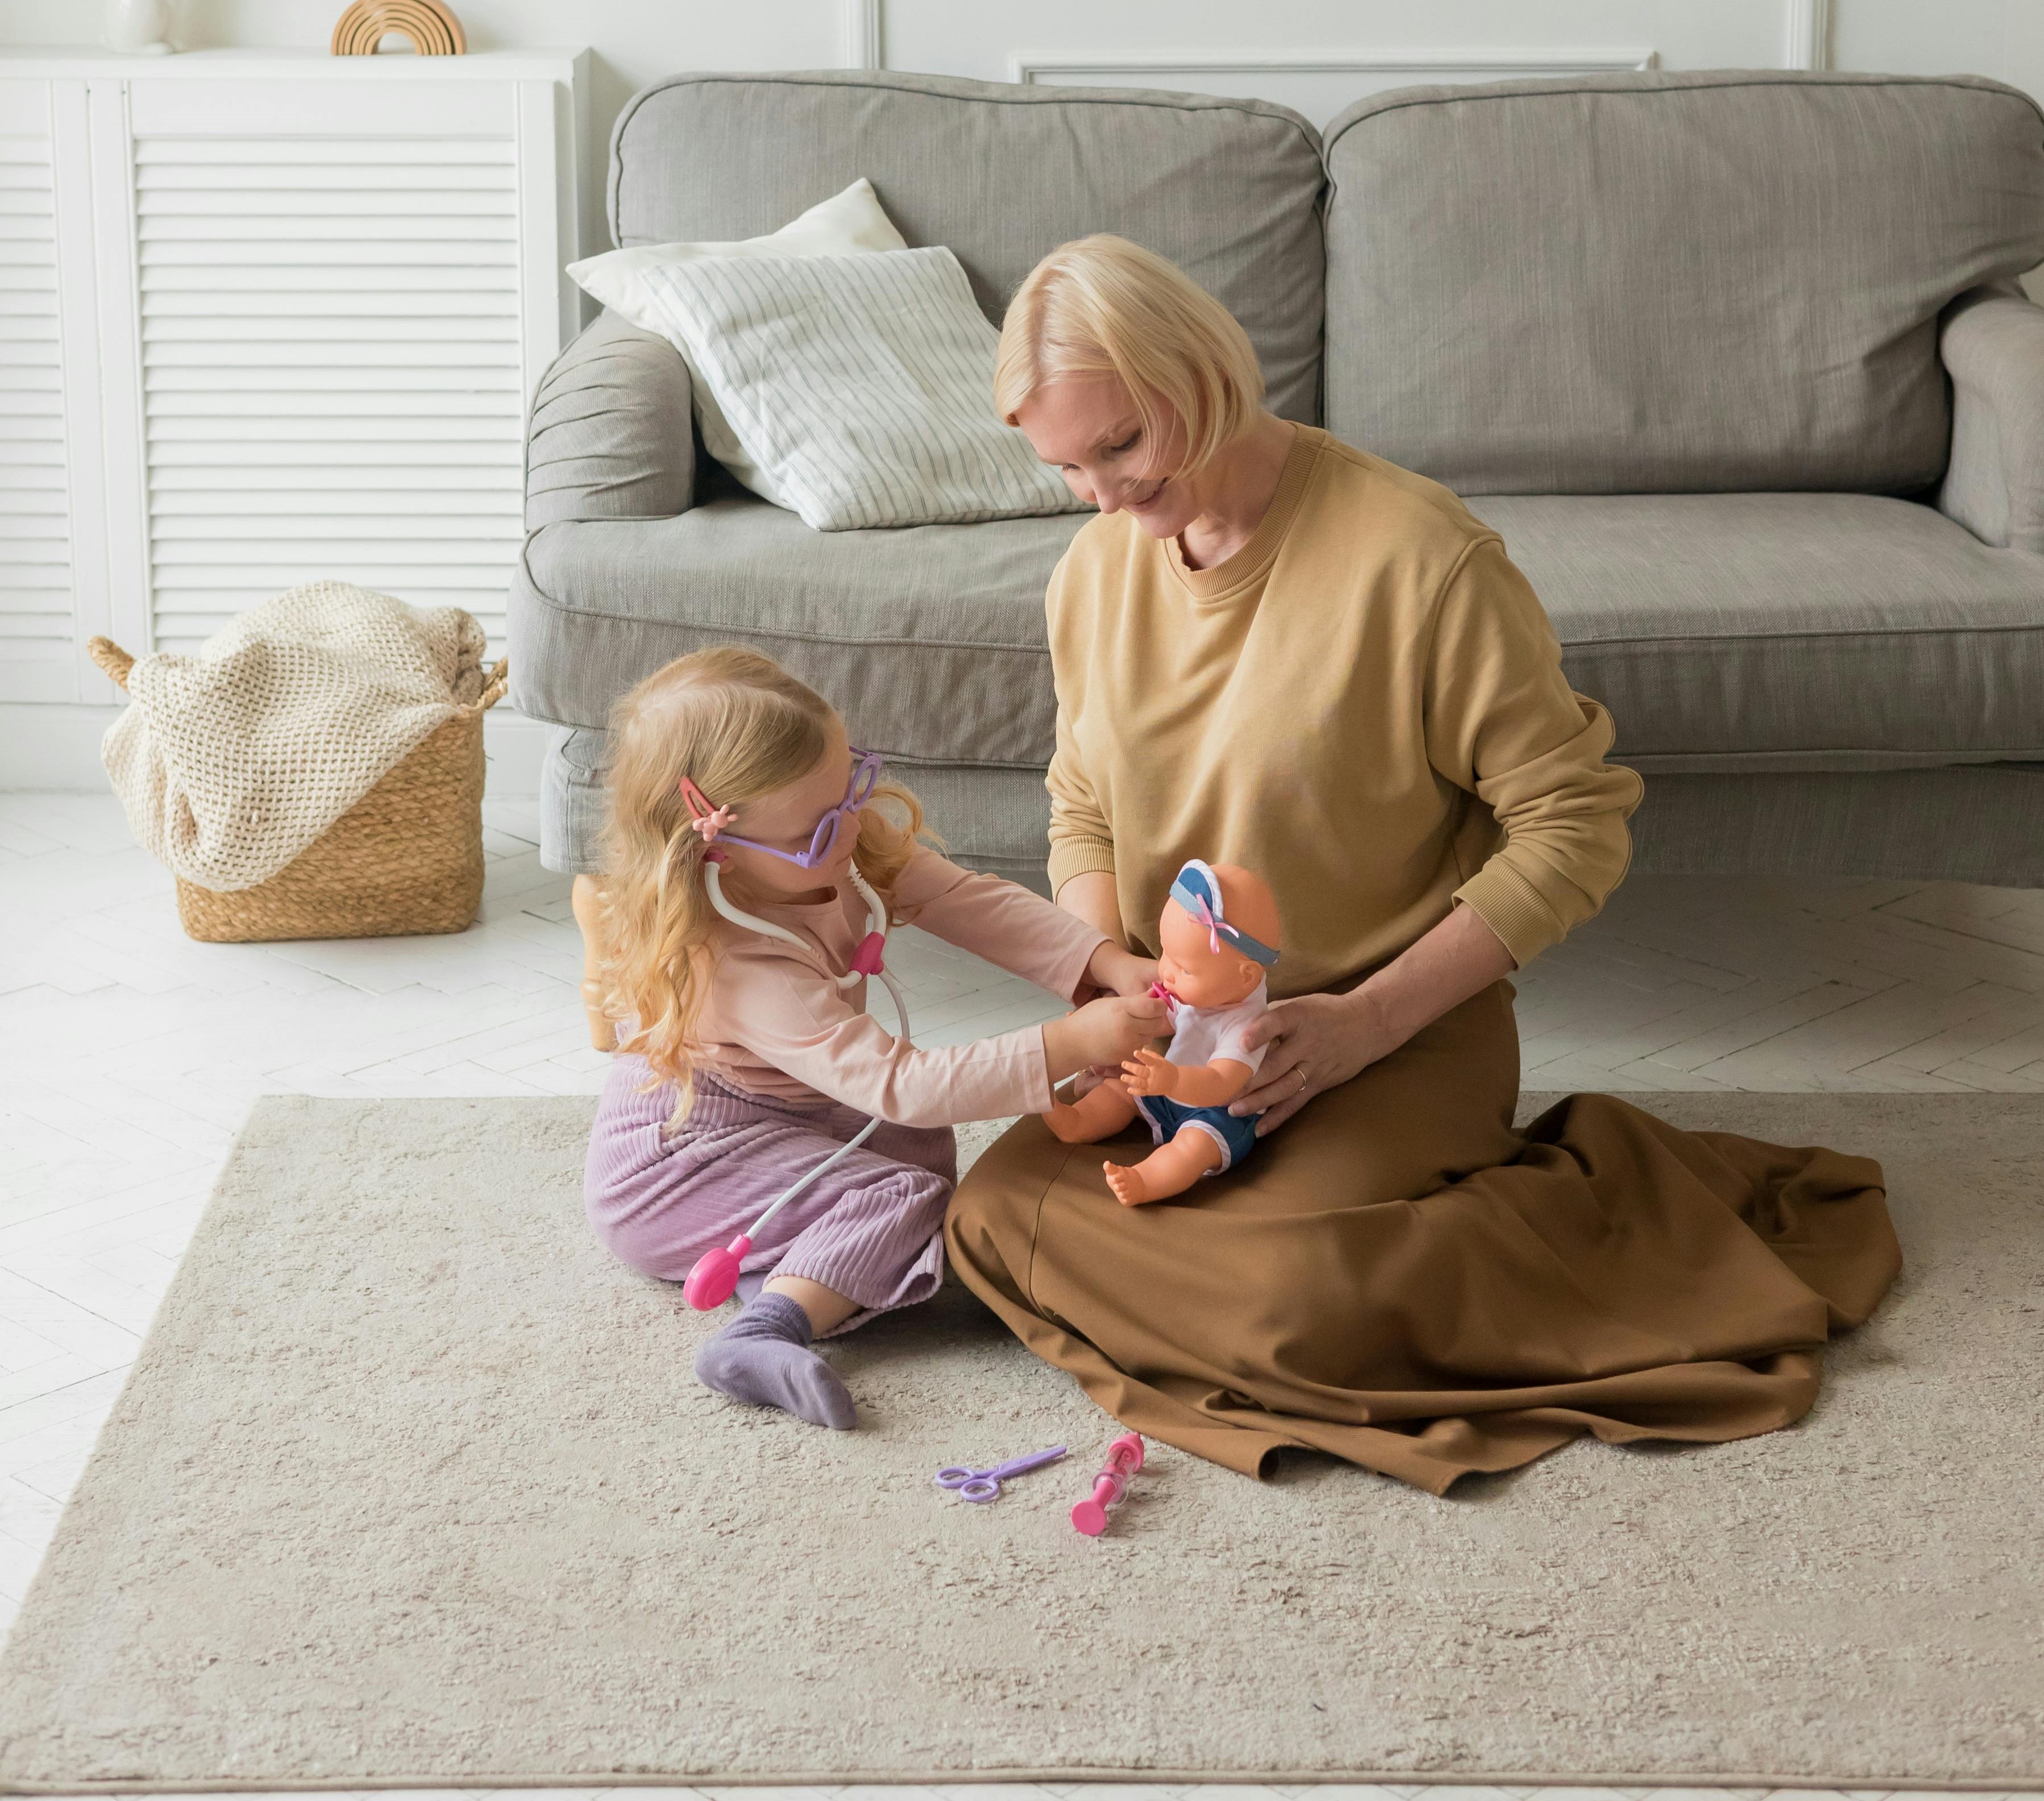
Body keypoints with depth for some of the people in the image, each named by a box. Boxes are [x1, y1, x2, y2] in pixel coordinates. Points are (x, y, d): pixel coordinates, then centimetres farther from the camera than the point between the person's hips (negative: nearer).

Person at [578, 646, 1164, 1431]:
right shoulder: (743, 968, -35)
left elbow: (971, 902, -10)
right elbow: (899, 1086, -37)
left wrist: (1109, 963, -25)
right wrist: (1070, 1045, -42)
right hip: (678, 1155, -9)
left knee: (925, 1148, 8)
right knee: (906, 1199, -21)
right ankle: (766, 1330, -33)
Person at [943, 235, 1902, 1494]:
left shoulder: (1416, 554, -19)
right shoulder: (1099, 566, 3)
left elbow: (1578, 830, -16)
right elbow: (1084, 816, 16)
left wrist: (1367, 1021, -22)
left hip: (1403, 1028, -6)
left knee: (1286, 1305, -28)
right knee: (998, 1220, -15)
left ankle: (1571, 1198, 2)